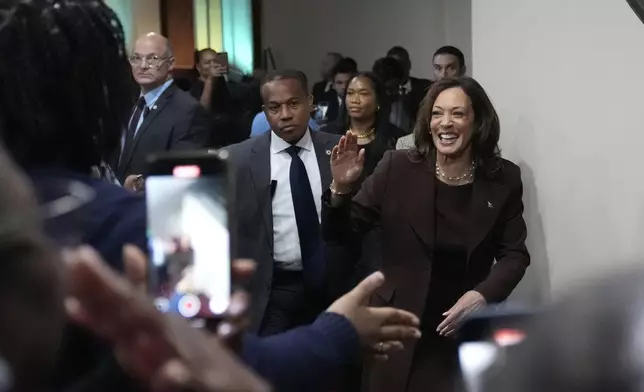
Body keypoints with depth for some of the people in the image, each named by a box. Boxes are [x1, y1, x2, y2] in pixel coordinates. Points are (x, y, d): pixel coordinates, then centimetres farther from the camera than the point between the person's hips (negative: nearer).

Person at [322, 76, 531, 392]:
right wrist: (341, 189, -23)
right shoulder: (397, 167, -8)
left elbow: (514, 255, 1)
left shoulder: (503, 179, -3)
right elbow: (342, 235, -5)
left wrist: (483, 295, -15)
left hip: (467, 333, 1)